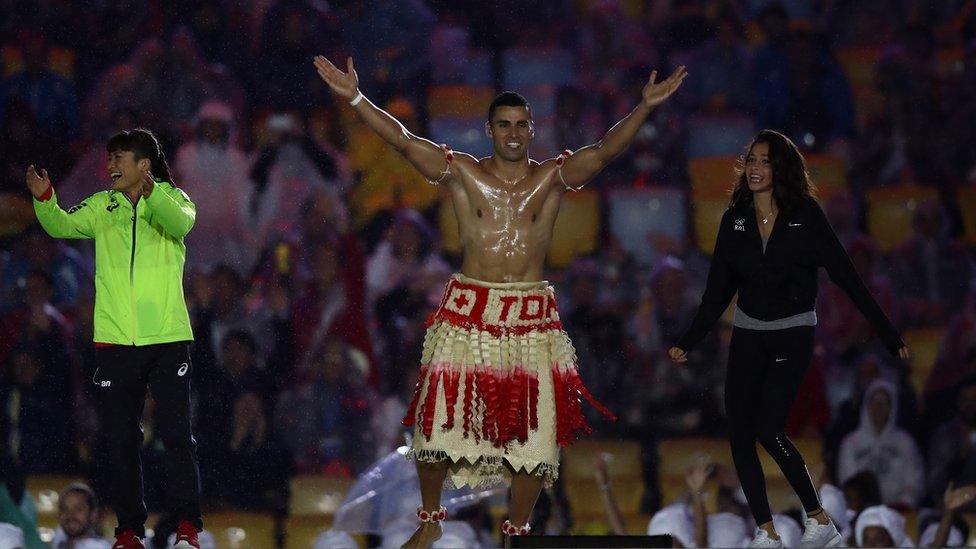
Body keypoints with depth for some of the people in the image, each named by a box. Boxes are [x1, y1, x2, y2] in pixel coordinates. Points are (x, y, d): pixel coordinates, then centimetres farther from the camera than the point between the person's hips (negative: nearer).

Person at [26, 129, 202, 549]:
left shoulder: (172, 199, 2)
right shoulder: (101, 207, 12)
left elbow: (180, 223, -19)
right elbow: (62, 226, -2)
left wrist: (151, 193, -37)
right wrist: (45, 200, -22)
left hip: (168, 337, -3)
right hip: (115, 340, 3)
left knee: (176, 432, -7)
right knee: (121, 439, 5)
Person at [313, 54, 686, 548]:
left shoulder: (552, 177, 4)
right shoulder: (462, 173, 2)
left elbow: (604, 150, -8)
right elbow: (402, 140, -7)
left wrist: (644, 108, -24)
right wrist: (355, 99, -20)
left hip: (531, 318, 1)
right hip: (466, 312, -1)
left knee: (533, 430, 0)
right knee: (440, 420, -3)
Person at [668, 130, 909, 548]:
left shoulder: (805, 216, -8)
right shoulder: (735, 219, 4)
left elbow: (844, 276, -8)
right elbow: (717, 292, 11)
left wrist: (888, 335, -10)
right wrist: (688, 342, 7)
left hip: (792, 334, -5)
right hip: (747, 336, 5)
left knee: (769, 429, -19)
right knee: (739, 434, -3)